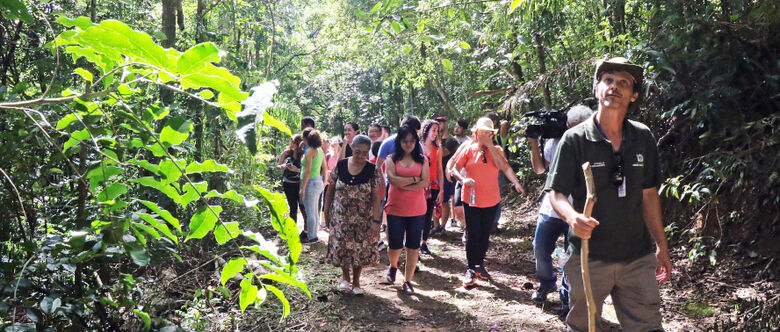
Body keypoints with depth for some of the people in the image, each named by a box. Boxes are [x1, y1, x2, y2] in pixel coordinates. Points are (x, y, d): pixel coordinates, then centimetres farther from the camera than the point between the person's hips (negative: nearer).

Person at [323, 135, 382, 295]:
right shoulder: (340, 166, -4)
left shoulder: (373, 170, -8)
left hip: (363, 219, -1)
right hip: (340, 216, 1)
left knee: (360, 248, 7)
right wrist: (326, 212, 6)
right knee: (341, 246, 3)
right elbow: (330, 190, 5)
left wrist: (376, 220, -17)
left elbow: (376, 197, -11)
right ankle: (345, 276, 30)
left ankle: (356, 281, 27)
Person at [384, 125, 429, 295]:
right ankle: (393, 266, 37)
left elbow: (425, 182, -7)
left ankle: (408, 281, 14)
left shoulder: (422, 160, 6)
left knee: (413, 246, 3)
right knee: (395, 245, 4)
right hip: (395, 209, -1)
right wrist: (415, 179, -9)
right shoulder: (392, 159, 3)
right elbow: (393, 180, -13)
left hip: (417, 209, 1)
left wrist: (403, 185, -13)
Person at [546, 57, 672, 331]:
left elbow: (649, 194, 12)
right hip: (588, 257, -3)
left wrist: (661, 246, 13)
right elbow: (557, 193, -8)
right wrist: (572, 217, -30)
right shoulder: (575, 139, -6)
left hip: (638, 258, 3)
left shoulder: (643, 138, 6)